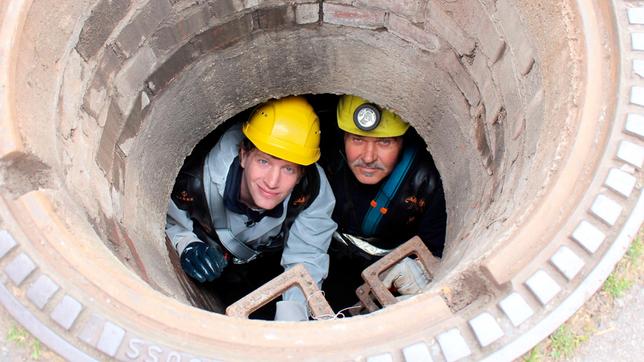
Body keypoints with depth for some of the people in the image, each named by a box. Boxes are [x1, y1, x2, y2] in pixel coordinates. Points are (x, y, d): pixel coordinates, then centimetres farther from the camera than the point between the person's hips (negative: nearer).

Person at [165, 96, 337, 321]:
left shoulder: (312, 189, -32)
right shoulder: (198, 180, -34)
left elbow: (306, 260, -28)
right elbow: (168, 222, -13)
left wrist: (291, 319, -43)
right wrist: (187, 246, -35)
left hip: (273, 261, 1)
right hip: (217, 269, 0)